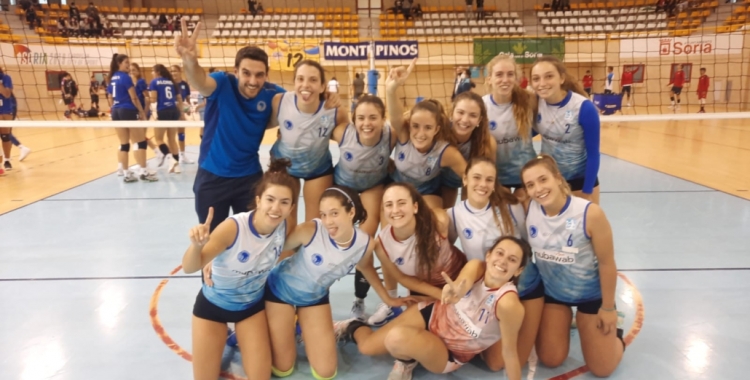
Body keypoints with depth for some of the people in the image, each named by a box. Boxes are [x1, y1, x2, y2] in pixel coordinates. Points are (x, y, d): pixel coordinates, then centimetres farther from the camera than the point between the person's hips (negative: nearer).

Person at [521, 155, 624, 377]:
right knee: (550, 361, 10)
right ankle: (566, 319, 36)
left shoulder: (590, 213, -30)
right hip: (552, 292, 3)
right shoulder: (529, 210, -20)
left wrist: (608, 308, -9)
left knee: (602, 369, 6)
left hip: (591, 294, -2)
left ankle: (613, 330, 35)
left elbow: (606, 263, -19)